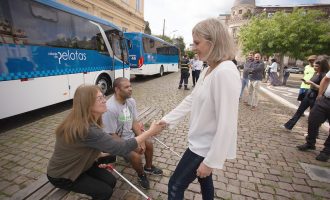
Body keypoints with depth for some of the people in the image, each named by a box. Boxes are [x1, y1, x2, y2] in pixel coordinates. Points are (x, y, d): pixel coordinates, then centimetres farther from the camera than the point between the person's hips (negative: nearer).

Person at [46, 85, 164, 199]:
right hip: (61, 175, -7)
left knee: (111, 181, 2)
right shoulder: (86, 129, -39)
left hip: (78, 164, 7)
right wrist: (150, 132, -35)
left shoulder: (88, 121, -8)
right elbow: (121, 148, -40)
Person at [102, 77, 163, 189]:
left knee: (149, 144, 10)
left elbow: (135, 122, -2)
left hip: (131, 135, 7)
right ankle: (141, 175, 15)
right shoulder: (110, 108, -31)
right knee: (136, 156, -21)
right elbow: (112, 135, -25)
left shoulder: (131, 101, -8)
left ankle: (148, 167, 40)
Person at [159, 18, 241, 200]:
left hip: (206, 146, -8)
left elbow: (226, 123, -27)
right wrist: (168, 119, 6)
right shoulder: (208, 70, 4)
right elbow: (191, 99, 8)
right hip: (202, 141, 9)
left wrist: (211, 161, -21)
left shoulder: (226, 73, -26)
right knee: (204, 180, 28)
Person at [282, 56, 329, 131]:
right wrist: (308, 82, 5)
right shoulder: (316, 73, 8)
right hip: (309, 93, 8)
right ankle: (289, 125, 17)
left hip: (315, 97, -8)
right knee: (300, 110, 10)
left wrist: (311, 83, -23)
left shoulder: (324, 75, -16)